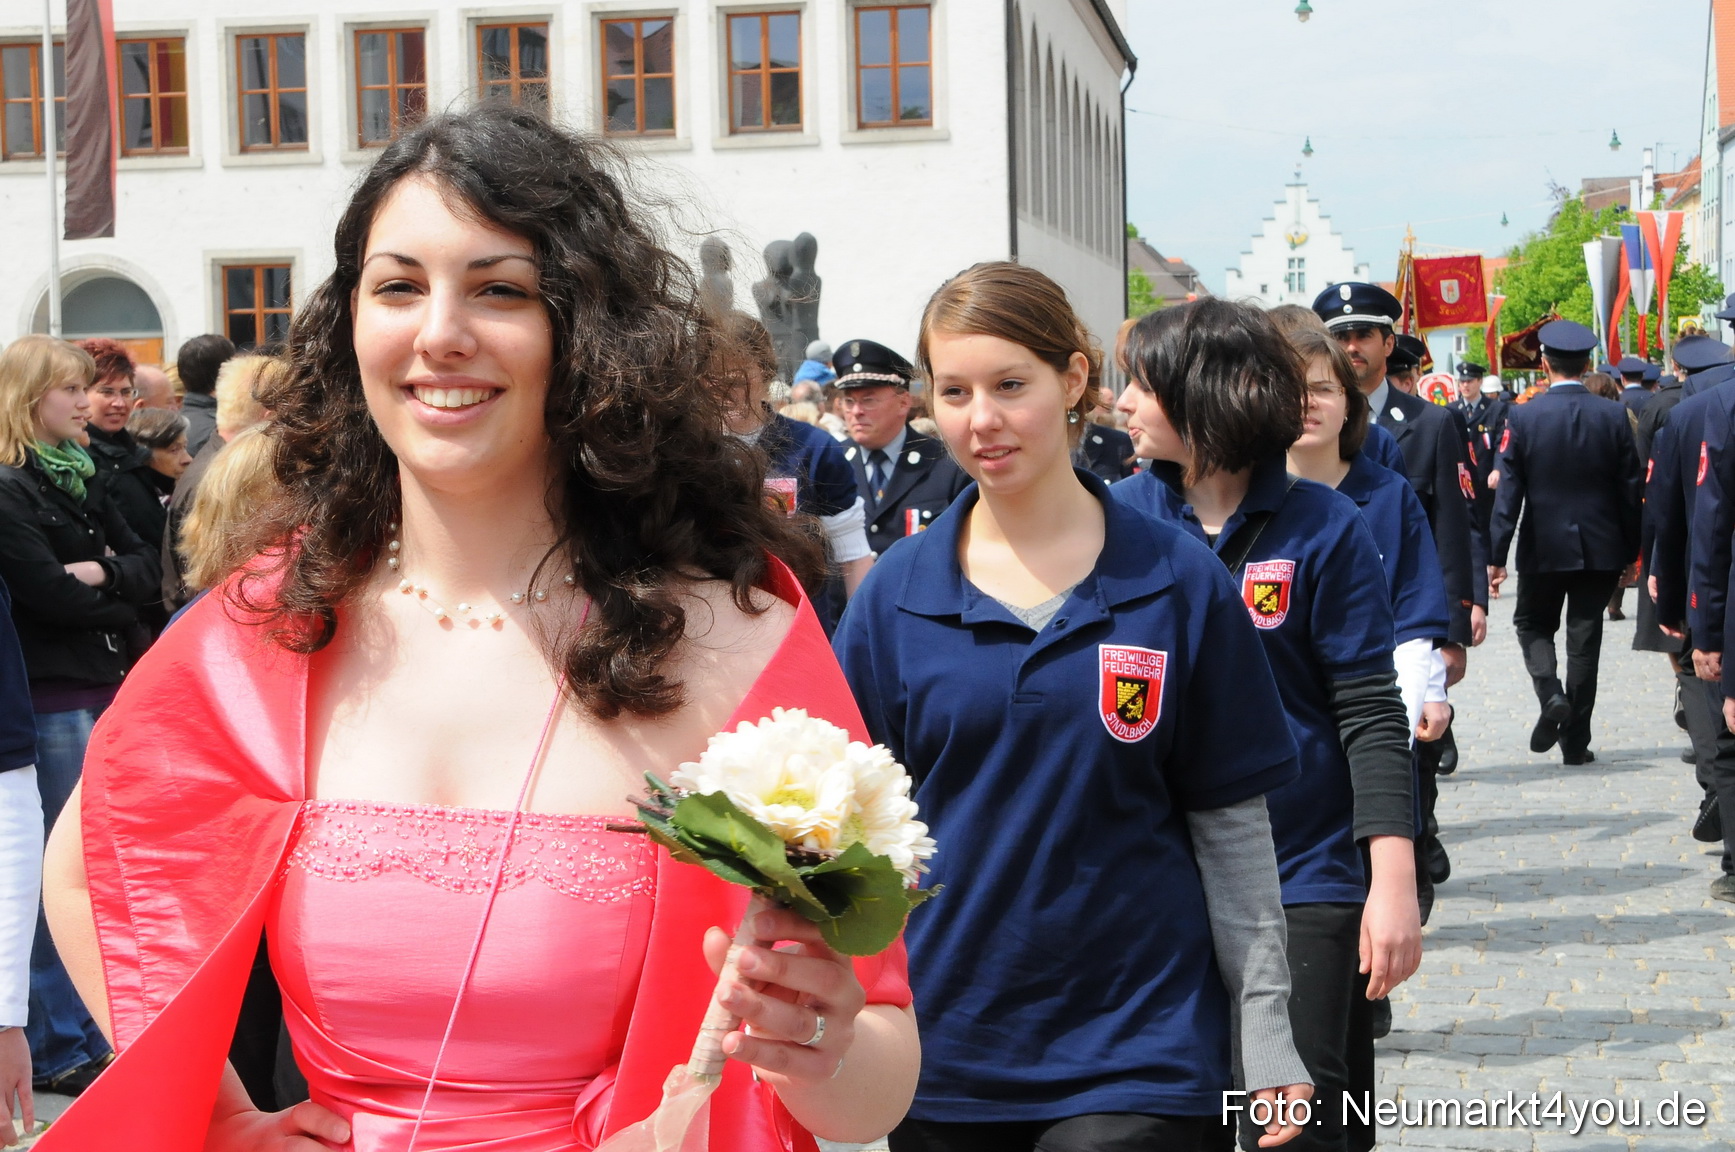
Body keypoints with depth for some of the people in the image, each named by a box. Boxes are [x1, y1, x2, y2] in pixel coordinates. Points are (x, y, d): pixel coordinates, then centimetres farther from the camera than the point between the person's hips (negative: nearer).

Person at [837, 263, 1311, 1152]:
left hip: (1139, 1041, -2)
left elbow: (1232, 826, 0)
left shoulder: (1179, 584, -3)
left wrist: (1267, 1030, -1)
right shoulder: (894, 592, 0)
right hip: (944, 1044, 2)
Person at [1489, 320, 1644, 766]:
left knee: (1533, 623, 18)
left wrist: (1497, 554, -6)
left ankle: (1550, 691, -10)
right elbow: (1631, 489, 0)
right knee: (1584, 638, 8)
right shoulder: (1613, 416, -4)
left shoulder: (1523, 418, -8)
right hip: (1600, 547, 2)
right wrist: (1631, 550, 9)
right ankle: (1575, 741, 12)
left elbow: (1508, 492, -9)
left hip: (1543, 547, -1)